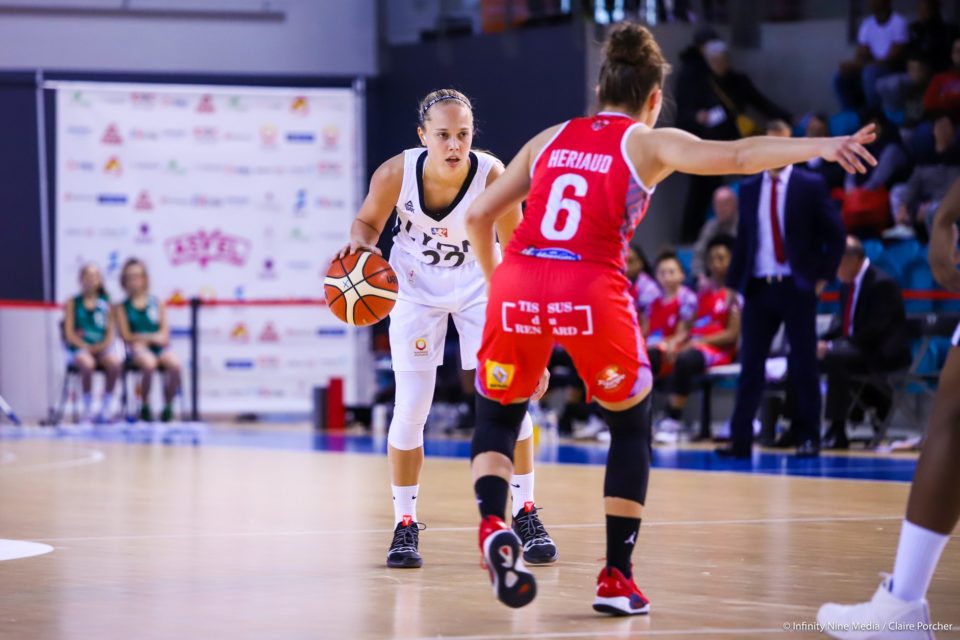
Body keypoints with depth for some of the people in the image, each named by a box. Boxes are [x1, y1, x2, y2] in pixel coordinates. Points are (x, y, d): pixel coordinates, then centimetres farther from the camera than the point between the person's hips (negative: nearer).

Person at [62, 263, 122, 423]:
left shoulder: (105, 304, 13)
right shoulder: (72, 303, 7)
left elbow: (110, 332, 11)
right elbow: (69, 334, 1)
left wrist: (104, 344, -9)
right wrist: (86, 346, -13)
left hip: (101, 348, 2)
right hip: (79, 348, -2)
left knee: (114, 363, -31)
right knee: (87, 364, -37)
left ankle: (105, 409, -20)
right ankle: (88, 410, -21)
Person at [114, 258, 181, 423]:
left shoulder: (157, 303, 16)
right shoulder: (122, 307, 11)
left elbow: (165, 332, 10)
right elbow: (126, 336, 2)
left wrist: (142, 338, -8)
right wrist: (152, 337, -7)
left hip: (159, 347, 2)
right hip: (138, 348, -2)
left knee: (174, 364, -30)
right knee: (149, 363, -37)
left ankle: (168, 406, -13)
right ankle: (145, 407, -16)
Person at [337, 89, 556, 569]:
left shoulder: (493, 177, -28)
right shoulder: (396, 174, -26)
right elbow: (368, 221, -4)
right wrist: (361, 244, -29)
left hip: (478, 285, 0)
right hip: (416, 286, 0)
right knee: (410, 409, -6)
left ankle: (525, 516, 10)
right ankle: (404, 525, 10)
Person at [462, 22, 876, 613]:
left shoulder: (550, 139, 23)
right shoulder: (649, 143, 12)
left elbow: (479, 216, 22)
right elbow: (737, 156, -5)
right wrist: (822, 146, -8)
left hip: (517, 282, 3)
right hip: (591, 291, -3)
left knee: (498, 417, 22)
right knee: (631, 426, 19)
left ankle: (493, 525, -7)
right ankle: (617, 579, 15)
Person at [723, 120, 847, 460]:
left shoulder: (811, 186, 1)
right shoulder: (749, 189, 10)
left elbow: (835, 234, 3)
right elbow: (743, 238, 13)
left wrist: (824, 276, -3)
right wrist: (733, 284, 6)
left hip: (797, 287, -3)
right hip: (759, 287, 3)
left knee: (803, 365, 3)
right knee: (751, 364, 0)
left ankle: (808, 438, 10)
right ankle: (740, 440, 0)